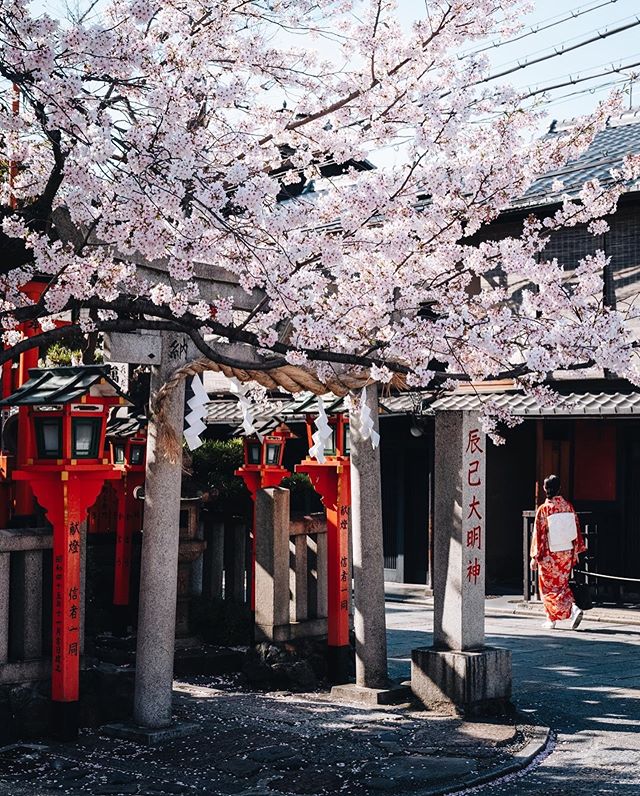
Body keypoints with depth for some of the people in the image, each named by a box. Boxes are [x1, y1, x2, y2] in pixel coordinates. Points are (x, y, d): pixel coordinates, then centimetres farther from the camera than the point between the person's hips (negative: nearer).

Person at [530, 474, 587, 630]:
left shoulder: (543, 509, -13)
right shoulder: (568, 506, -1)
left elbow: (539, 534, -11)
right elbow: (576, 529, 5)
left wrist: (535, 557, -5)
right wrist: (576, 552, 14)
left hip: (549, 555, -4)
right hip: (567, 553, 4)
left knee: (549, 586, 7)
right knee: (562, 583, 20)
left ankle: (552, 620, -1)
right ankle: (574, 609, 6)